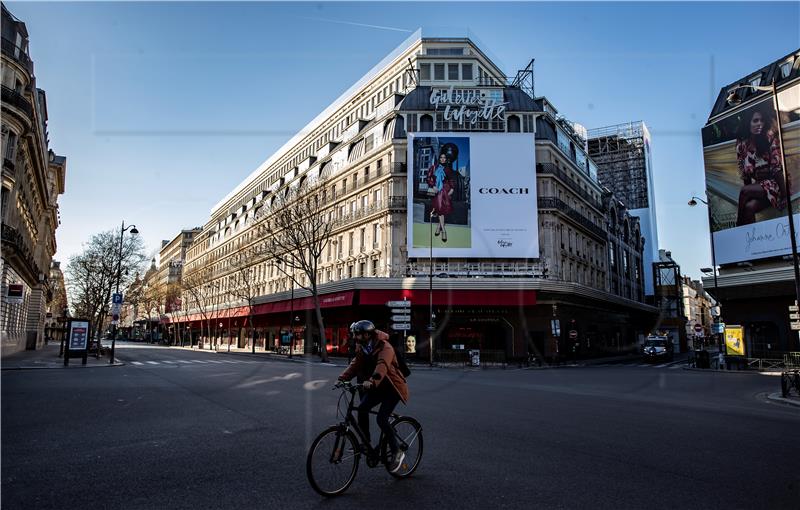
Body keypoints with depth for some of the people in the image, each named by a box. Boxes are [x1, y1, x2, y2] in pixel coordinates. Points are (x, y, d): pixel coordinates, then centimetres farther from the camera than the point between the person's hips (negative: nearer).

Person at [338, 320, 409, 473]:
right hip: (377, 387, 7)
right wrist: (342, 378, -19)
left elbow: (382, 366, -39)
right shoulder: (362, 348, 3)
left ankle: (396, 453, 0)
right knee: (362, 408, -14)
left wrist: (372, 381, -55)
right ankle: (366, 442, 5)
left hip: (392, 387, -7)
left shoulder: (384, 347, -23)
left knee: (381, 419, -17)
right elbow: (355, 364, -5)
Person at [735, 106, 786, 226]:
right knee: (749, 206, -30)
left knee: (744, 191, -30)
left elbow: (777, 167, -11)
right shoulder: (742, 144, 3)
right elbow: (743, 174, 6)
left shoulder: (770, 137, -7)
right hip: (757, 185, 2)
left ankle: (739, 227, -15)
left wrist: (784, 195, -14)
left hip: (773, 184, -2)